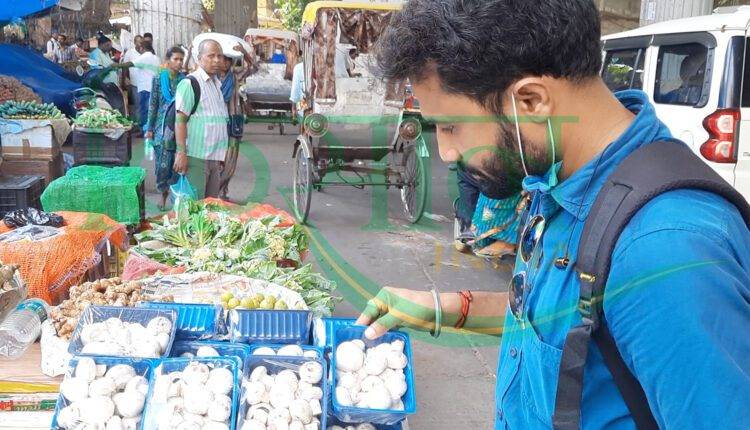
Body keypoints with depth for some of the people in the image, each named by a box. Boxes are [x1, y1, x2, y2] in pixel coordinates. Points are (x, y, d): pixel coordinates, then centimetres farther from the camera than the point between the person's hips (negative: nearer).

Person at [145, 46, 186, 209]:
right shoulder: (158, 79, 1)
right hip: (163, 126, -1)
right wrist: (149, 128, 1)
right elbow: (153, 104, 3)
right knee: (162, 163, 0)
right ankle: (163, 194, 15)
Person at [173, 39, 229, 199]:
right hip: (196, 156, -8)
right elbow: (180, 120, -13)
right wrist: (181, 153, -19)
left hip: (215, 157, 8)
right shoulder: (190, 83, -8)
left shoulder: (217, 84, 16)